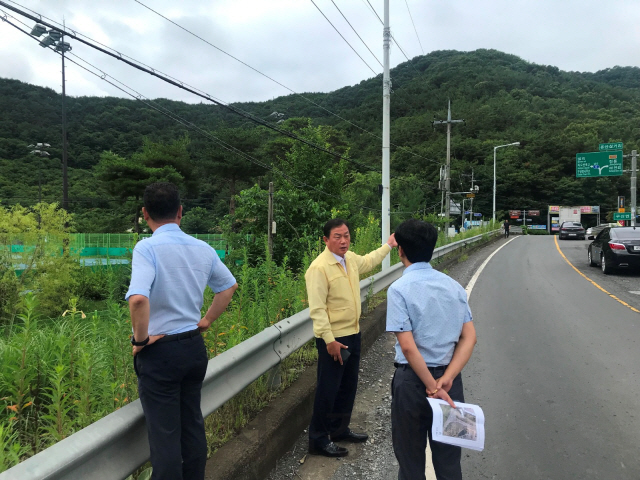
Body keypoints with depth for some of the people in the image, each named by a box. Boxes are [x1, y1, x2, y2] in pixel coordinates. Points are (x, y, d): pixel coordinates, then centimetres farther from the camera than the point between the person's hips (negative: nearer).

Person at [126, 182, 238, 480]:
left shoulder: (148, 248, -17)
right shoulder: (203, 249, 1)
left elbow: (138, 299, -31)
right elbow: (229, 285, 14)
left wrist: (140, 339, -16)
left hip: (159, 352, -5)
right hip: (194, 347, 6)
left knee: (164, 434, 7)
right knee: (192, 426, 20)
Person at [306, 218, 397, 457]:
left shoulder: (351, 258, 5)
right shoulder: (319, 268, -20)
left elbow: (367, 261, 30)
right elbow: (317, 309, -22)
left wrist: (388, 245, 37)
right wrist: (329, 340, -25)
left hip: (353, 334, 9)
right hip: (333, 339, -8)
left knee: (348, 386, 19)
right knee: (328, 390, 1)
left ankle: (339, 429, 36)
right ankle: (318, 440, 16)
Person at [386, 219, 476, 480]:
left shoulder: (400, 289, -15)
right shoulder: (453, 285, 2)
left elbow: (408, 346, -21)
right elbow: (469, 338, -3)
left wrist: (433, 387, -15)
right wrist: (446, 379, -9)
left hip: (412, 380, -5)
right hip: (449, 379, 5)